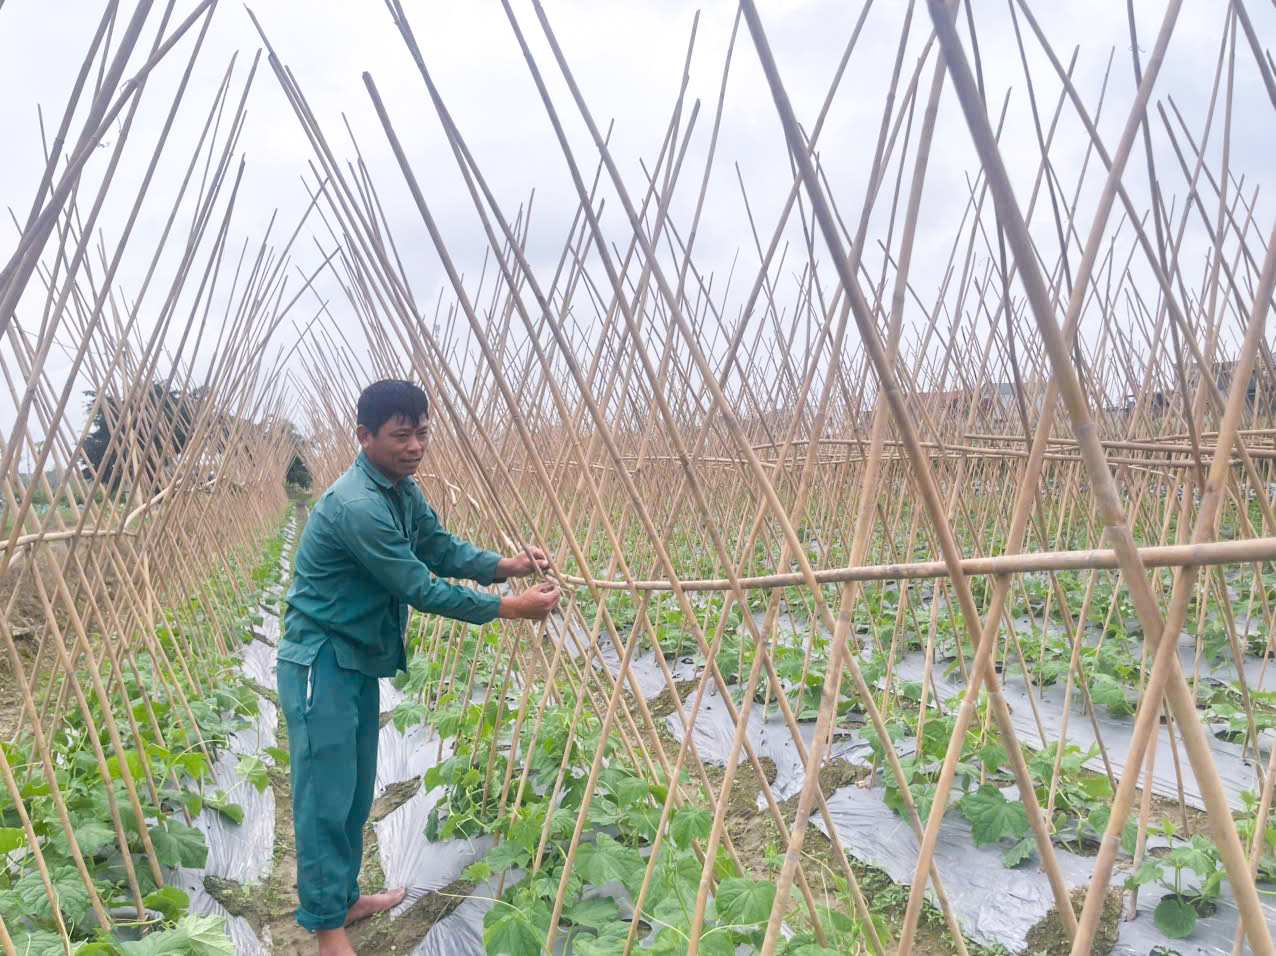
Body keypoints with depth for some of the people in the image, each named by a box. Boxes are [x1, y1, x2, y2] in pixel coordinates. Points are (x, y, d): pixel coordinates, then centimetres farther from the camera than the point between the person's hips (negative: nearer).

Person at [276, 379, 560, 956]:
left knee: (356, 793, 19)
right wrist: (511, 608, -20)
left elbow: (440, 547, 8)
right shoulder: (357, 506, -27)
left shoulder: (403, 491, 4)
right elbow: (419, 589, -25)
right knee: (326, 797, 0)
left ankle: (346, 898, 35)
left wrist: (505, 565, -9)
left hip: (361, 660, 10)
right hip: (321, 664, -9)